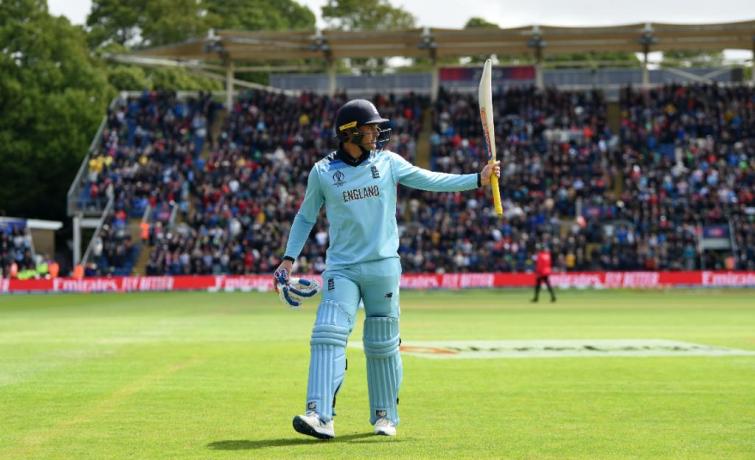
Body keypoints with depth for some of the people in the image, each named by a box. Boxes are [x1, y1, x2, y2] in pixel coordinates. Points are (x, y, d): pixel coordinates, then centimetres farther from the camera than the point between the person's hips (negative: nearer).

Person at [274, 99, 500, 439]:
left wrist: (477, 180, -9)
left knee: (382, 345, 6)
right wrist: (289, 258, 5)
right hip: (341, 269, -1)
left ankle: (385, 416, 21)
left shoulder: (388, 162, 4)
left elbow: (430, 180, 1)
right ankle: (321, 417, -21)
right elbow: (306, 217, 12)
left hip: (383, 267, 1)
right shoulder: (322, 172, 2)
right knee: (328, 335, -15)